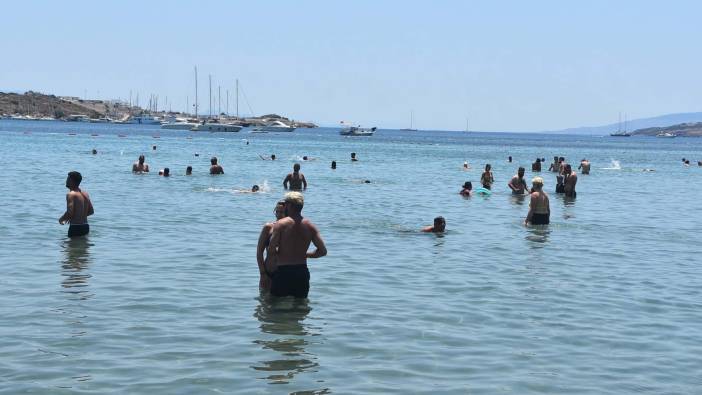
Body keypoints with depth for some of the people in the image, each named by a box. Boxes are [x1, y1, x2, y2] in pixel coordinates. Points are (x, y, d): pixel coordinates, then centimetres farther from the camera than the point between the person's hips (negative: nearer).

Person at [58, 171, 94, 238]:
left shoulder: (71, 194, -14)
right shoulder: (85, 194, 11)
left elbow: (70, 213, -23)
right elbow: (91, 211, 17)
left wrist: (61, 219, -3)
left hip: (75, 227, -8)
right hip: (85, 227, 8)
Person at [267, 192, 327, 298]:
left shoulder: (281, 224, -9)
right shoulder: (310, 226, 4)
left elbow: (271, 250, -17)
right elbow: (322, 251, 3)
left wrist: (270, 268, -1)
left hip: (283, 271, -4)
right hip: (302, 272, 4)